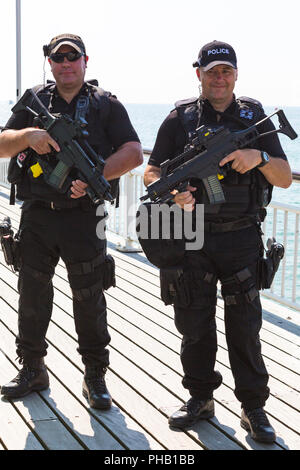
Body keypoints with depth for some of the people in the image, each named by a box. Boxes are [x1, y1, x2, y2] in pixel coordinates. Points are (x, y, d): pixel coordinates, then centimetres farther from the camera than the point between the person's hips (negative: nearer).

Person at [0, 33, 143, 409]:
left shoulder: (105, 105, 3)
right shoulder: (34, 102, 10)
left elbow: (133, 153, -6)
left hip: (83, 218, -3)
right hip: (36, 216, 3)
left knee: (89, 298, 2)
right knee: (32, 293, 10)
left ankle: (95, 376, 14)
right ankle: (32, 369, 24)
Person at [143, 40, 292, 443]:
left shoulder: (255, 118, 6)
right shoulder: (180, 119, 5)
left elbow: (285, 178, 3)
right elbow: (151, 172, 4)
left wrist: (259, 157, -18)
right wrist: (171, 190, -17)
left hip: (240, 239, 0)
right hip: (191, 235, 1)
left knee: (245, 325, 0)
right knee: (194, 322, 7)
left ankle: (253, 408, 11)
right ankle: (201, 398, 24)